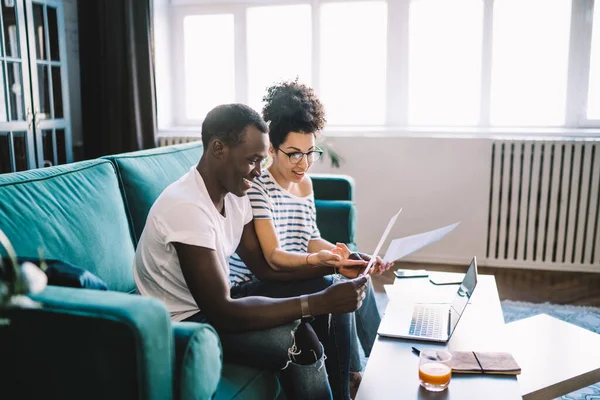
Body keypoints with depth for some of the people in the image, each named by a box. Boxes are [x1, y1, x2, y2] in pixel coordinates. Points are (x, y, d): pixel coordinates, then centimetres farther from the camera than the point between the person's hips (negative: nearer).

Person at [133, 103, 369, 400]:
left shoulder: (233, 192, -2)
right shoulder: (187, 207, -30)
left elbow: (264, 266, 5)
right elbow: (222, 314, -32)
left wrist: (335, 263, -8)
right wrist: (318, 302, -33)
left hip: (213, 303, 9)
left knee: (327, 287, 1)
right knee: (300, 343, -28)